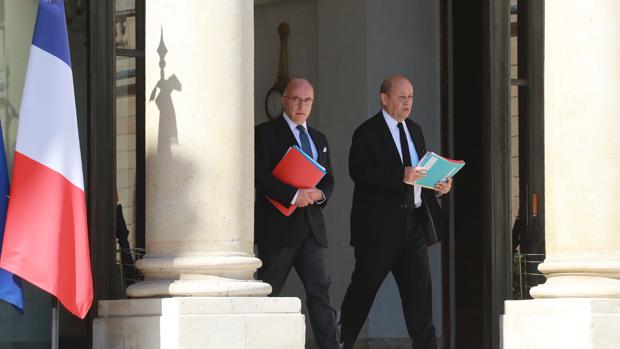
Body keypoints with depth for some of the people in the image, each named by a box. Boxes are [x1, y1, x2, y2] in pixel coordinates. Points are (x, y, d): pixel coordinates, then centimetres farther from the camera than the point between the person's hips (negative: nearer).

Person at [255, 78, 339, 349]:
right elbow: (260, 176, -11)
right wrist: (294, 195, -18)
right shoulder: (265, 133, 0)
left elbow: (328, 181, 20)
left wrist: (320, 194, -3)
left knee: (319, 291, -3)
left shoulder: (318, 139, 21)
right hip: (278, 225, -5)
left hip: (311, 227, 5)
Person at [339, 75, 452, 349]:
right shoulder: (367, 132, -6)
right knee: (364, 287, 1)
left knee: (419, 287, 2)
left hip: (413, 223, 6)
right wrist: (401, 176, -27)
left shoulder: (415, 130, 17)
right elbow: (359, 171, -19)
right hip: (379, 224, -6)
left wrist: (439, 184, 1)